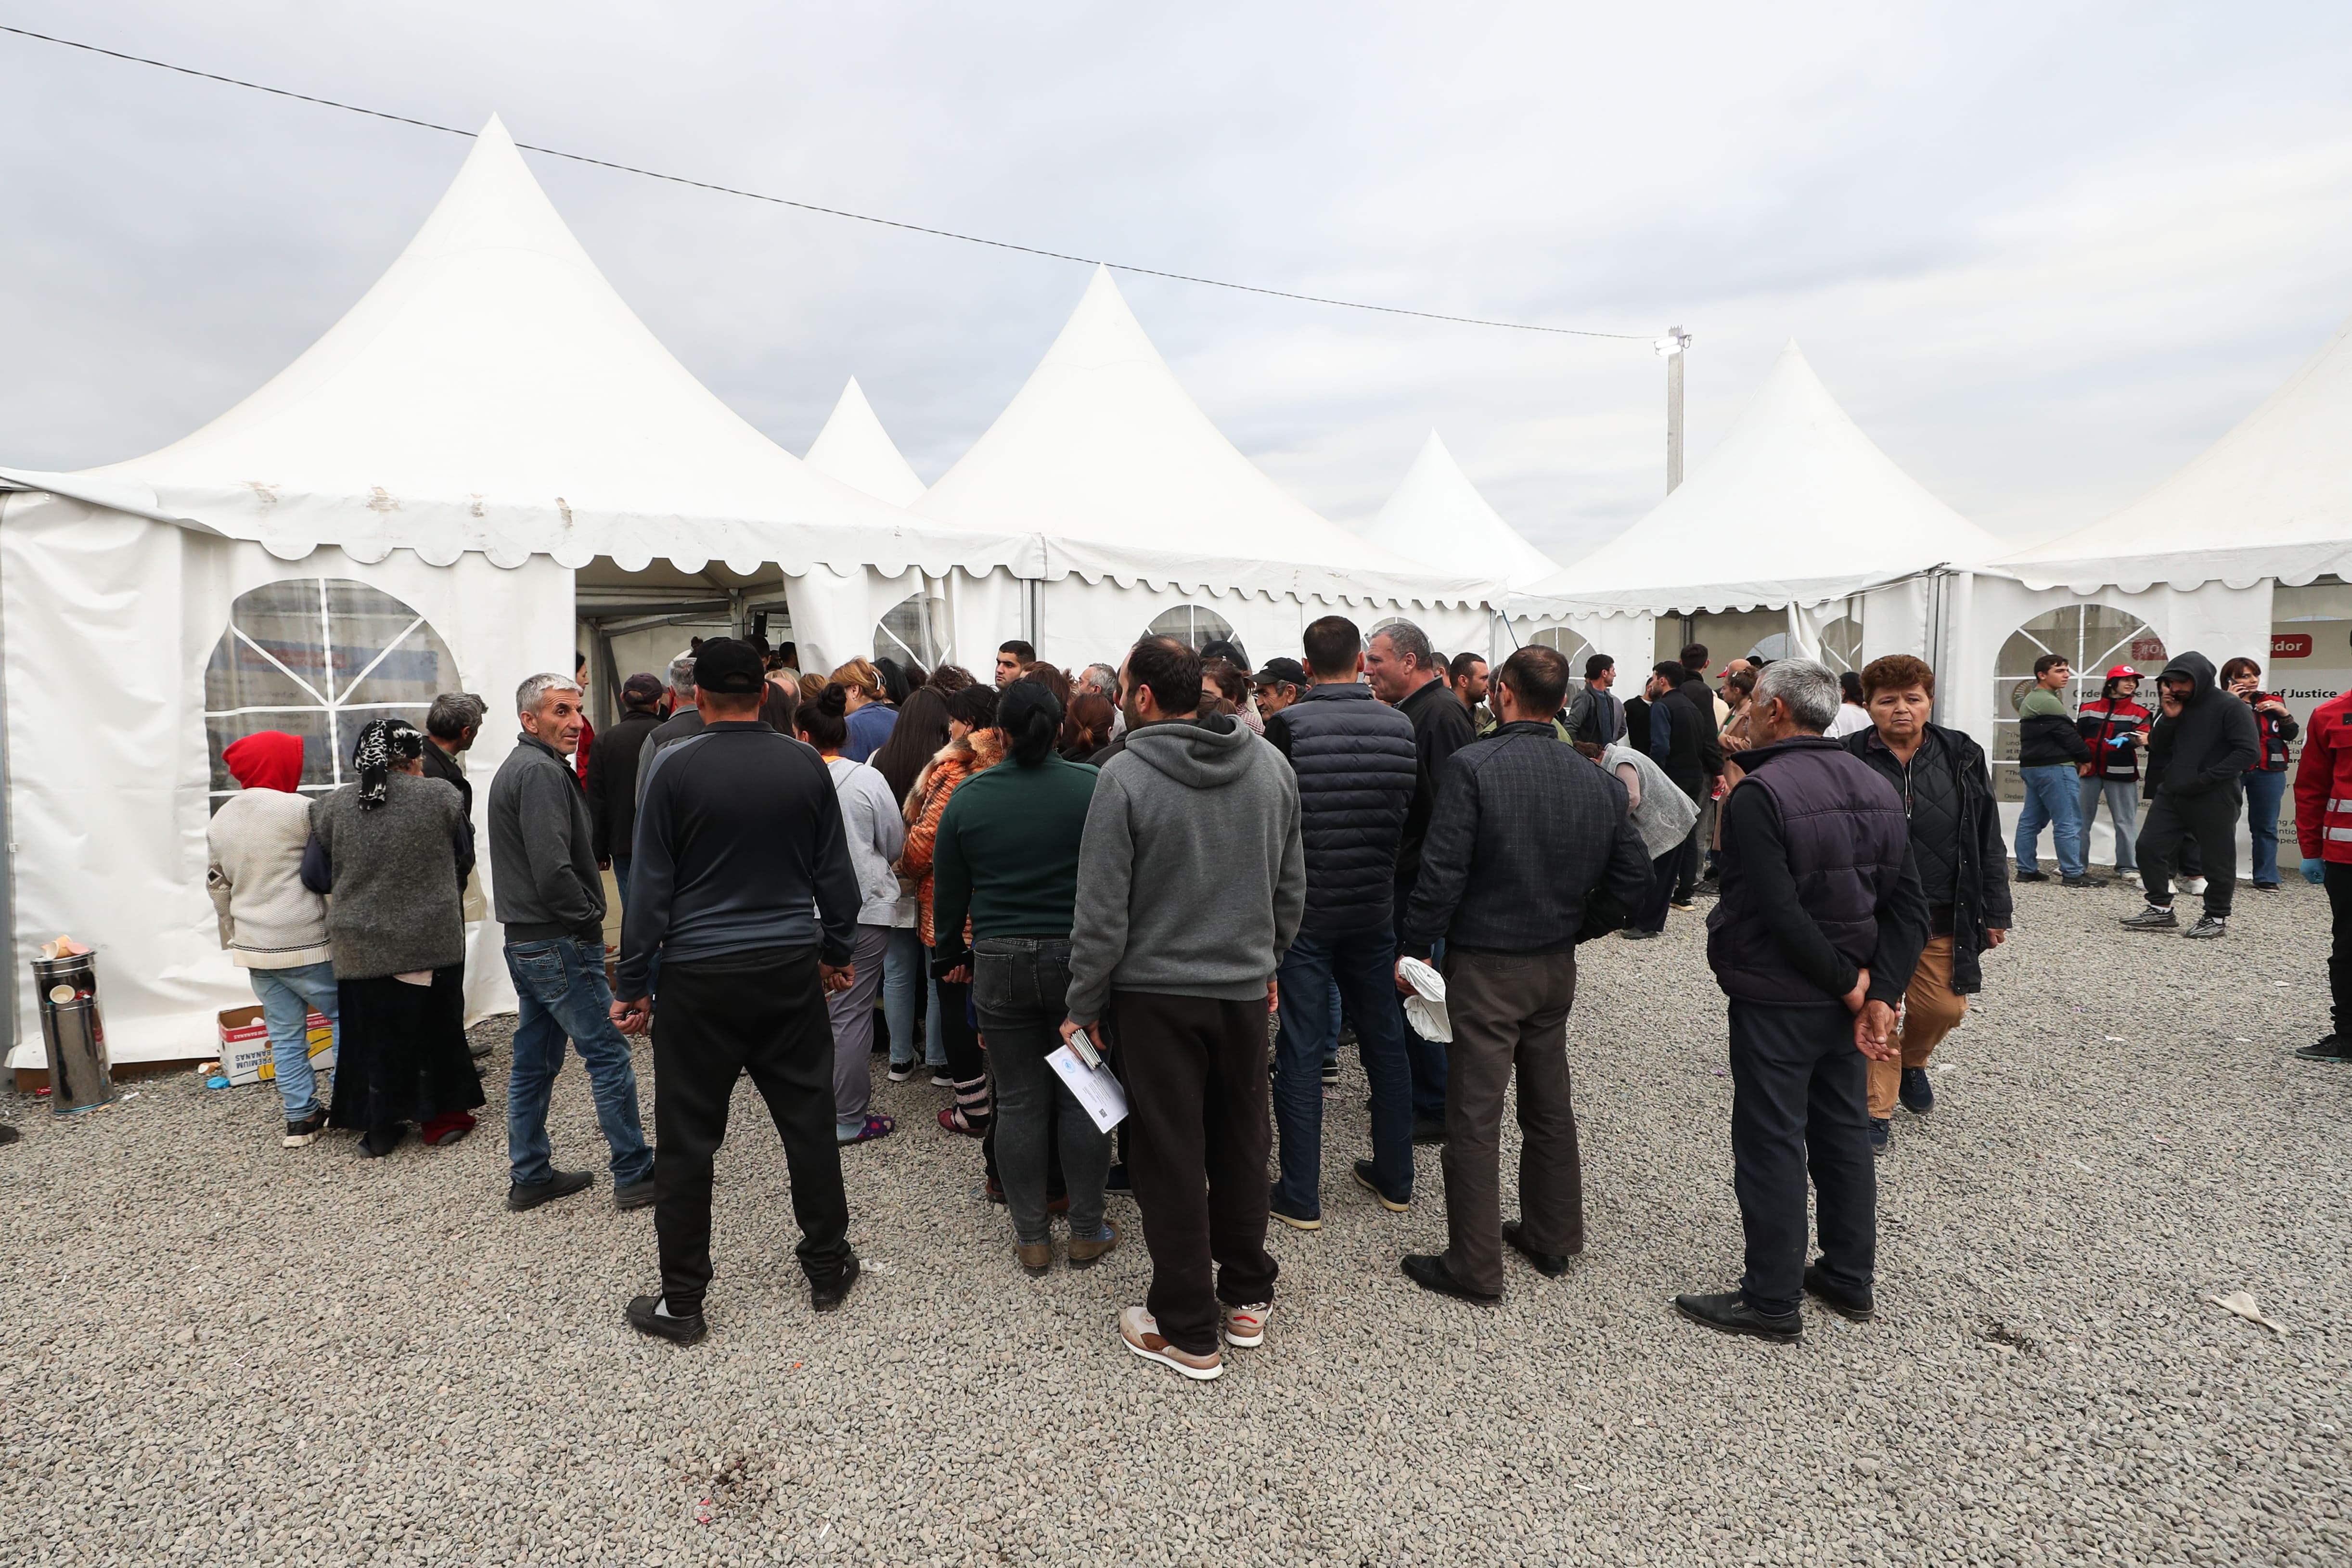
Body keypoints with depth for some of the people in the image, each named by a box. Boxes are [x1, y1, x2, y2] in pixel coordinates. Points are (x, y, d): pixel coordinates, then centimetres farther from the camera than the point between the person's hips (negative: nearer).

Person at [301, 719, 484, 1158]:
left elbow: (315, 878, 5)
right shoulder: (441, 798, -7)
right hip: (432, 941, -1)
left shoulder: (332, 809, -2)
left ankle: (381, 1130, 21)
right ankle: (442, 1117, 23)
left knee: (375, 1034, 12)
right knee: (436, 1027, 13)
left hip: (362, 948, 1)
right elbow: (464, 859, 5)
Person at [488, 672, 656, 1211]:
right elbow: (554, 869, -26)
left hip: (526, 941, 10)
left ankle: (529, 1178, 26)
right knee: (609, 1055, -4)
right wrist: (588, 918, -13)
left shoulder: (516, 767, 17)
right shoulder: (541, 772, -17)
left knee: (534, 1063, 16)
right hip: (559, 945, -10)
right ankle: (635, 1176, 3)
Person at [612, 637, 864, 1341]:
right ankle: (829, 1269, 25)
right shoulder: (806, 764, -1)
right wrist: (837, 951, 19)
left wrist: (632, 985, 3)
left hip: (700, 976, -2)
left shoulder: (673, 766, -8)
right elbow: (835, 873, 6)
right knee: (808, 1121, 13)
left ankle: (681, 1302, 19)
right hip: (792, 971, 3)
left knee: (687, 1140, 8)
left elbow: (651, 885, -6)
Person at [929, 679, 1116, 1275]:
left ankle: (1031, 1239, 21)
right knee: (1081, 1095, 10)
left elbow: (948, 890, 7)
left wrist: (953, 952, 22)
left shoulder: (969, 797, -1)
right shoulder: (1093, 787, -7)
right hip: (1079, 959, -1)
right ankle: (1087, 1231, 21)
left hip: (1000, 965, 1)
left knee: (1019, 1102, 10)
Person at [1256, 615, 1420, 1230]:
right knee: (1385, 1042, 16)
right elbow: (1419, 820, 6)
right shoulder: (1402, 727, -1)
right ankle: (1395, 1179, 29)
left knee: (1300, 1053, 5)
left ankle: (1300, 1197, 13)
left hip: (1303, 912, -4)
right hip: (1375, 910, 4)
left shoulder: (1288, 727, -14)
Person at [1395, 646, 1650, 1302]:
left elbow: (1442, 872, -20)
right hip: (1557, 967, 7)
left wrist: (1415, 949, -10)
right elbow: (1633, 873, 6)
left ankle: (1474, 1267, 13)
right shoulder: (1596, 780, 2)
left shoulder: (1474, 766, -16)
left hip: (1486, 966, -6)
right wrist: (1575, 928, 13)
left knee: (1474, 1118, 3)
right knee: (1549, 1106, 20)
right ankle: (1551, 1238, 35)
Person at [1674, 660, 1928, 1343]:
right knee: (1843, 1133, 19)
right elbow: (1909, 906, 2)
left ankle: (1772, 1300, 14)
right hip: (1844, 1001, 8)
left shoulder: (1757, 796, -19)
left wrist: (1849, 984, -13)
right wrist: (1880, 993, -6)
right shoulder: (1877, 787, 6)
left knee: (1770, 1145, 3)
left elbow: (1780, 914, -25)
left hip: (1776, 1001, -8)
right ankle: (1851, 1280, 33)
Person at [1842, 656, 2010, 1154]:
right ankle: (1877, 1110, 16)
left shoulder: (1962, 758, 4)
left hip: (1943, 919, 3)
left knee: (1944, 1008, 8)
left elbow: (1988, 841, 8)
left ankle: (1912, 1061, 41)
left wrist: (1994, 912, 6)